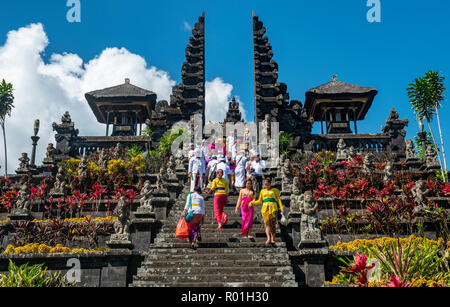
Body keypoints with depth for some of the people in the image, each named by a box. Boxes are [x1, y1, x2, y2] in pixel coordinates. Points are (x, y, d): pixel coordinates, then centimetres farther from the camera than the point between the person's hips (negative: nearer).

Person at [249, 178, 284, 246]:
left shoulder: (274, 190, 14)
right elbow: (260, 201, 24)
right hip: (265, 208, 2)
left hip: (273, 208, -2)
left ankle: (273, 239, 0)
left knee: (273, 224, -6)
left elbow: (278, 199, 8)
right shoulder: (262, 191, 21)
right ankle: (268, 238, -26)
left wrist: (281, 208, -4)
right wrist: (252, 203, 11)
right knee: (266, 223, -14)